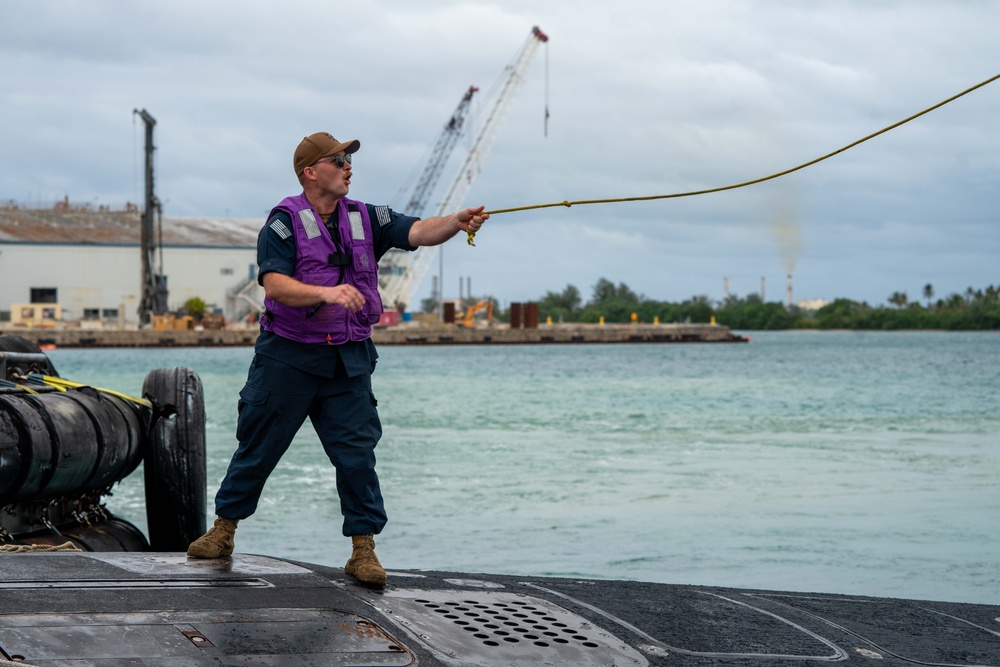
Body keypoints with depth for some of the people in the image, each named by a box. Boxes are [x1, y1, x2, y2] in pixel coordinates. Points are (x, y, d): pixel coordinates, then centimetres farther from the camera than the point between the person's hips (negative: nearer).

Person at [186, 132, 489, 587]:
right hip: (288, 356, -3)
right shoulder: (285, 221, -6)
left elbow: (418, 232, -7)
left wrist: (457, 222, -27)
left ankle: (363, 549, 3)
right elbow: (274, 284, -19)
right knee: (259, 447, 8)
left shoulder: (365, 219, 7)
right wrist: (327, 293, -34)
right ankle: (223, 531, 24)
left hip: (348, 360, 3)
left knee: (356, 452, -3)